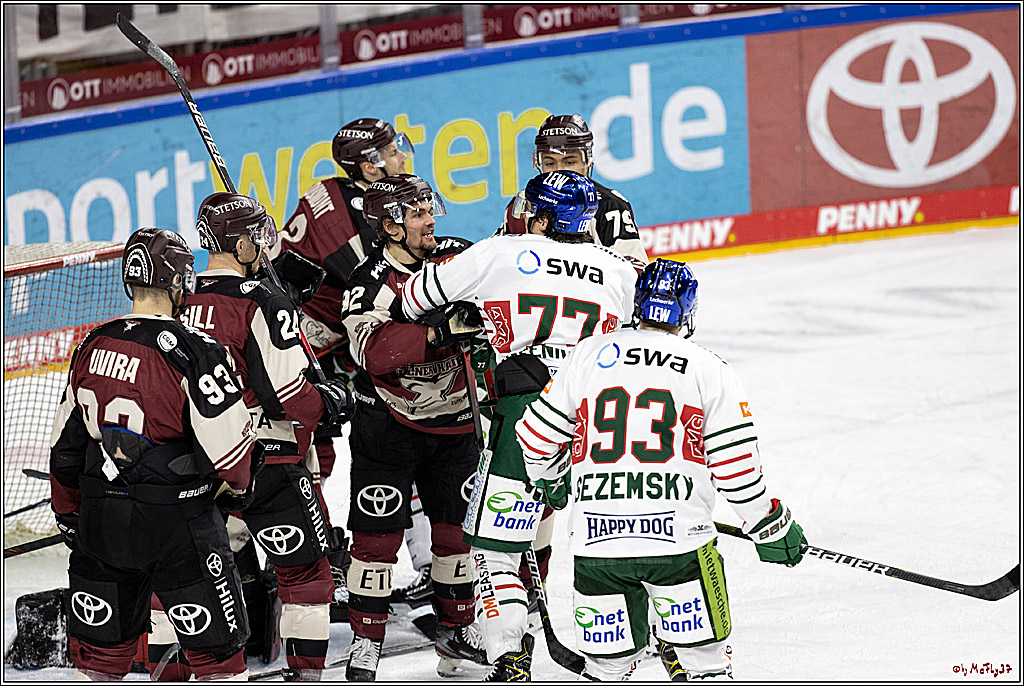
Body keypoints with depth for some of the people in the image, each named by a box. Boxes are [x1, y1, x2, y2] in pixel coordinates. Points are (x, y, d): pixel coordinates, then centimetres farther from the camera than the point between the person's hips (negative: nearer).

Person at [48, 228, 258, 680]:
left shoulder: (92, 348, 5)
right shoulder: (191, 350, -15)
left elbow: (66, 444, 13)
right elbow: (228, 438, -15)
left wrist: (69, 515, 25)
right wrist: (237, 483, 7)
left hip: (102, 520, 6)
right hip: (176, 520, -6)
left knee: (103, 649, 16)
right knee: (216, 648, 4)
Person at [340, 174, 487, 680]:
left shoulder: (457, 256, -2)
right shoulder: (369, 284, -16)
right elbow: (374, 352, -30)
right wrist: (440, 333, -39)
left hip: (453, 420, 4)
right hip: (388, 424, -4)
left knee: (456, 528, 10)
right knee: (377, 534, -3)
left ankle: (456, 632, 25)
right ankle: (366, 642, 8)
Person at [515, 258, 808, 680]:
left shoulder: (588, 356, 9)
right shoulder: (709, 369, 5)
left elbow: (537, 437, 14)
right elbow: (736, 465, 1)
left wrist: (550, 477, 35)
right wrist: (769, 526, 15)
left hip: (596, 540, 2)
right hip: (678, 537, -2)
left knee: (608, 662, 14)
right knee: (705, 658, 7)